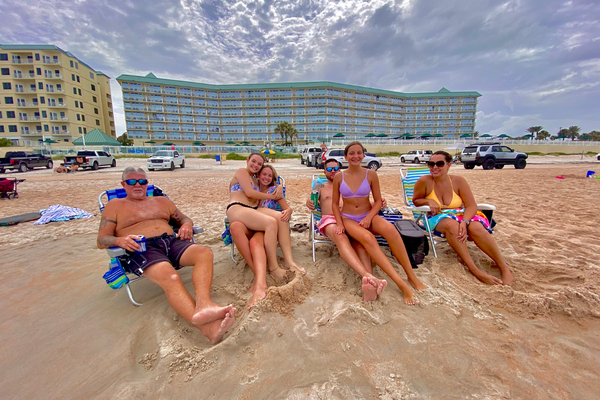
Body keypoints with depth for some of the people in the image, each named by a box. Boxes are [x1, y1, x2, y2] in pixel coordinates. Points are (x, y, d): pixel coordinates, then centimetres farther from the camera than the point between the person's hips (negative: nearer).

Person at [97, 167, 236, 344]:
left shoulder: (161, 201, 29)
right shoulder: (114, 205, 20)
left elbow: (184, 218, 29)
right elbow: (101, 240, 12)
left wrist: (186, 225, 2)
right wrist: (120, 240, -13)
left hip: (171, 242, 4)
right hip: (142, 250, -4)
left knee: (204, 252, -29)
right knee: (170, 278, -36)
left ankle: (203, 303, -51)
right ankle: (206, 327, -53)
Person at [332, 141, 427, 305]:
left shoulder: (371, 174, 1)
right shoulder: (339, 177, 1)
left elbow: (378, 201, 4)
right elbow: (335, 204, 6)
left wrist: (368, 218, -13)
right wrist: (340, 223, -9)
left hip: (369, 216, 1)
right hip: (348, 219, -1)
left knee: (390, 229, -34)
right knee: (368, 238, -35)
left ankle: (412, 277, -23)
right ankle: (402, 284, -35)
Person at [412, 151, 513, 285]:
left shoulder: (458, 181, -5)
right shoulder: (424, 181, -8)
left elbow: (472, 206, -6)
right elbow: (415, 201, 3)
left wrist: (464, 222, -26)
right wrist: (429, 201, -19)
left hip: (462, 215, 2)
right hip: (439, 218, -1)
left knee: (476, 228, -31)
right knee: (452, 225, -36)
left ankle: (504, 267, -12)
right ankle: (474, 270, -29)